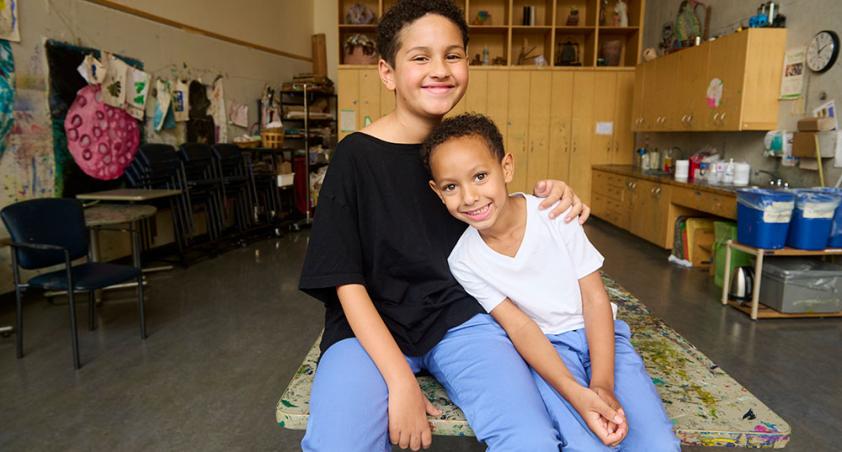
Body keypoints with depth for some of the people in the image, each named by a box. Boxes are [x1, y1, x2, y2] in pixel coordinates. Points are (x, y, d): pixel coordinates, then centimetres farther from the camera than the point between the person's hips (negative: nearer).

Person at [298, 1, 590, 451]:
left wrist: (549, 198, -3)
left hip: (459, 316, 3)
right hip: (371, 326, -2)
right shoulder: (357, 155, -7)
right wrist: (401, 379, -20)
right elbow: (348, 282, -10)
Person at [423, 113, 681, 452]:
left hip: (600, 334, 1)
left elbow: (595, 299, -10)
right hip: (543, 347, -1)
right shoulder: (464, 261, -14)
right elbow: (518, 326, -14)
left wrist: (602, 385, -17)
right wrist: (576, 394, -27)